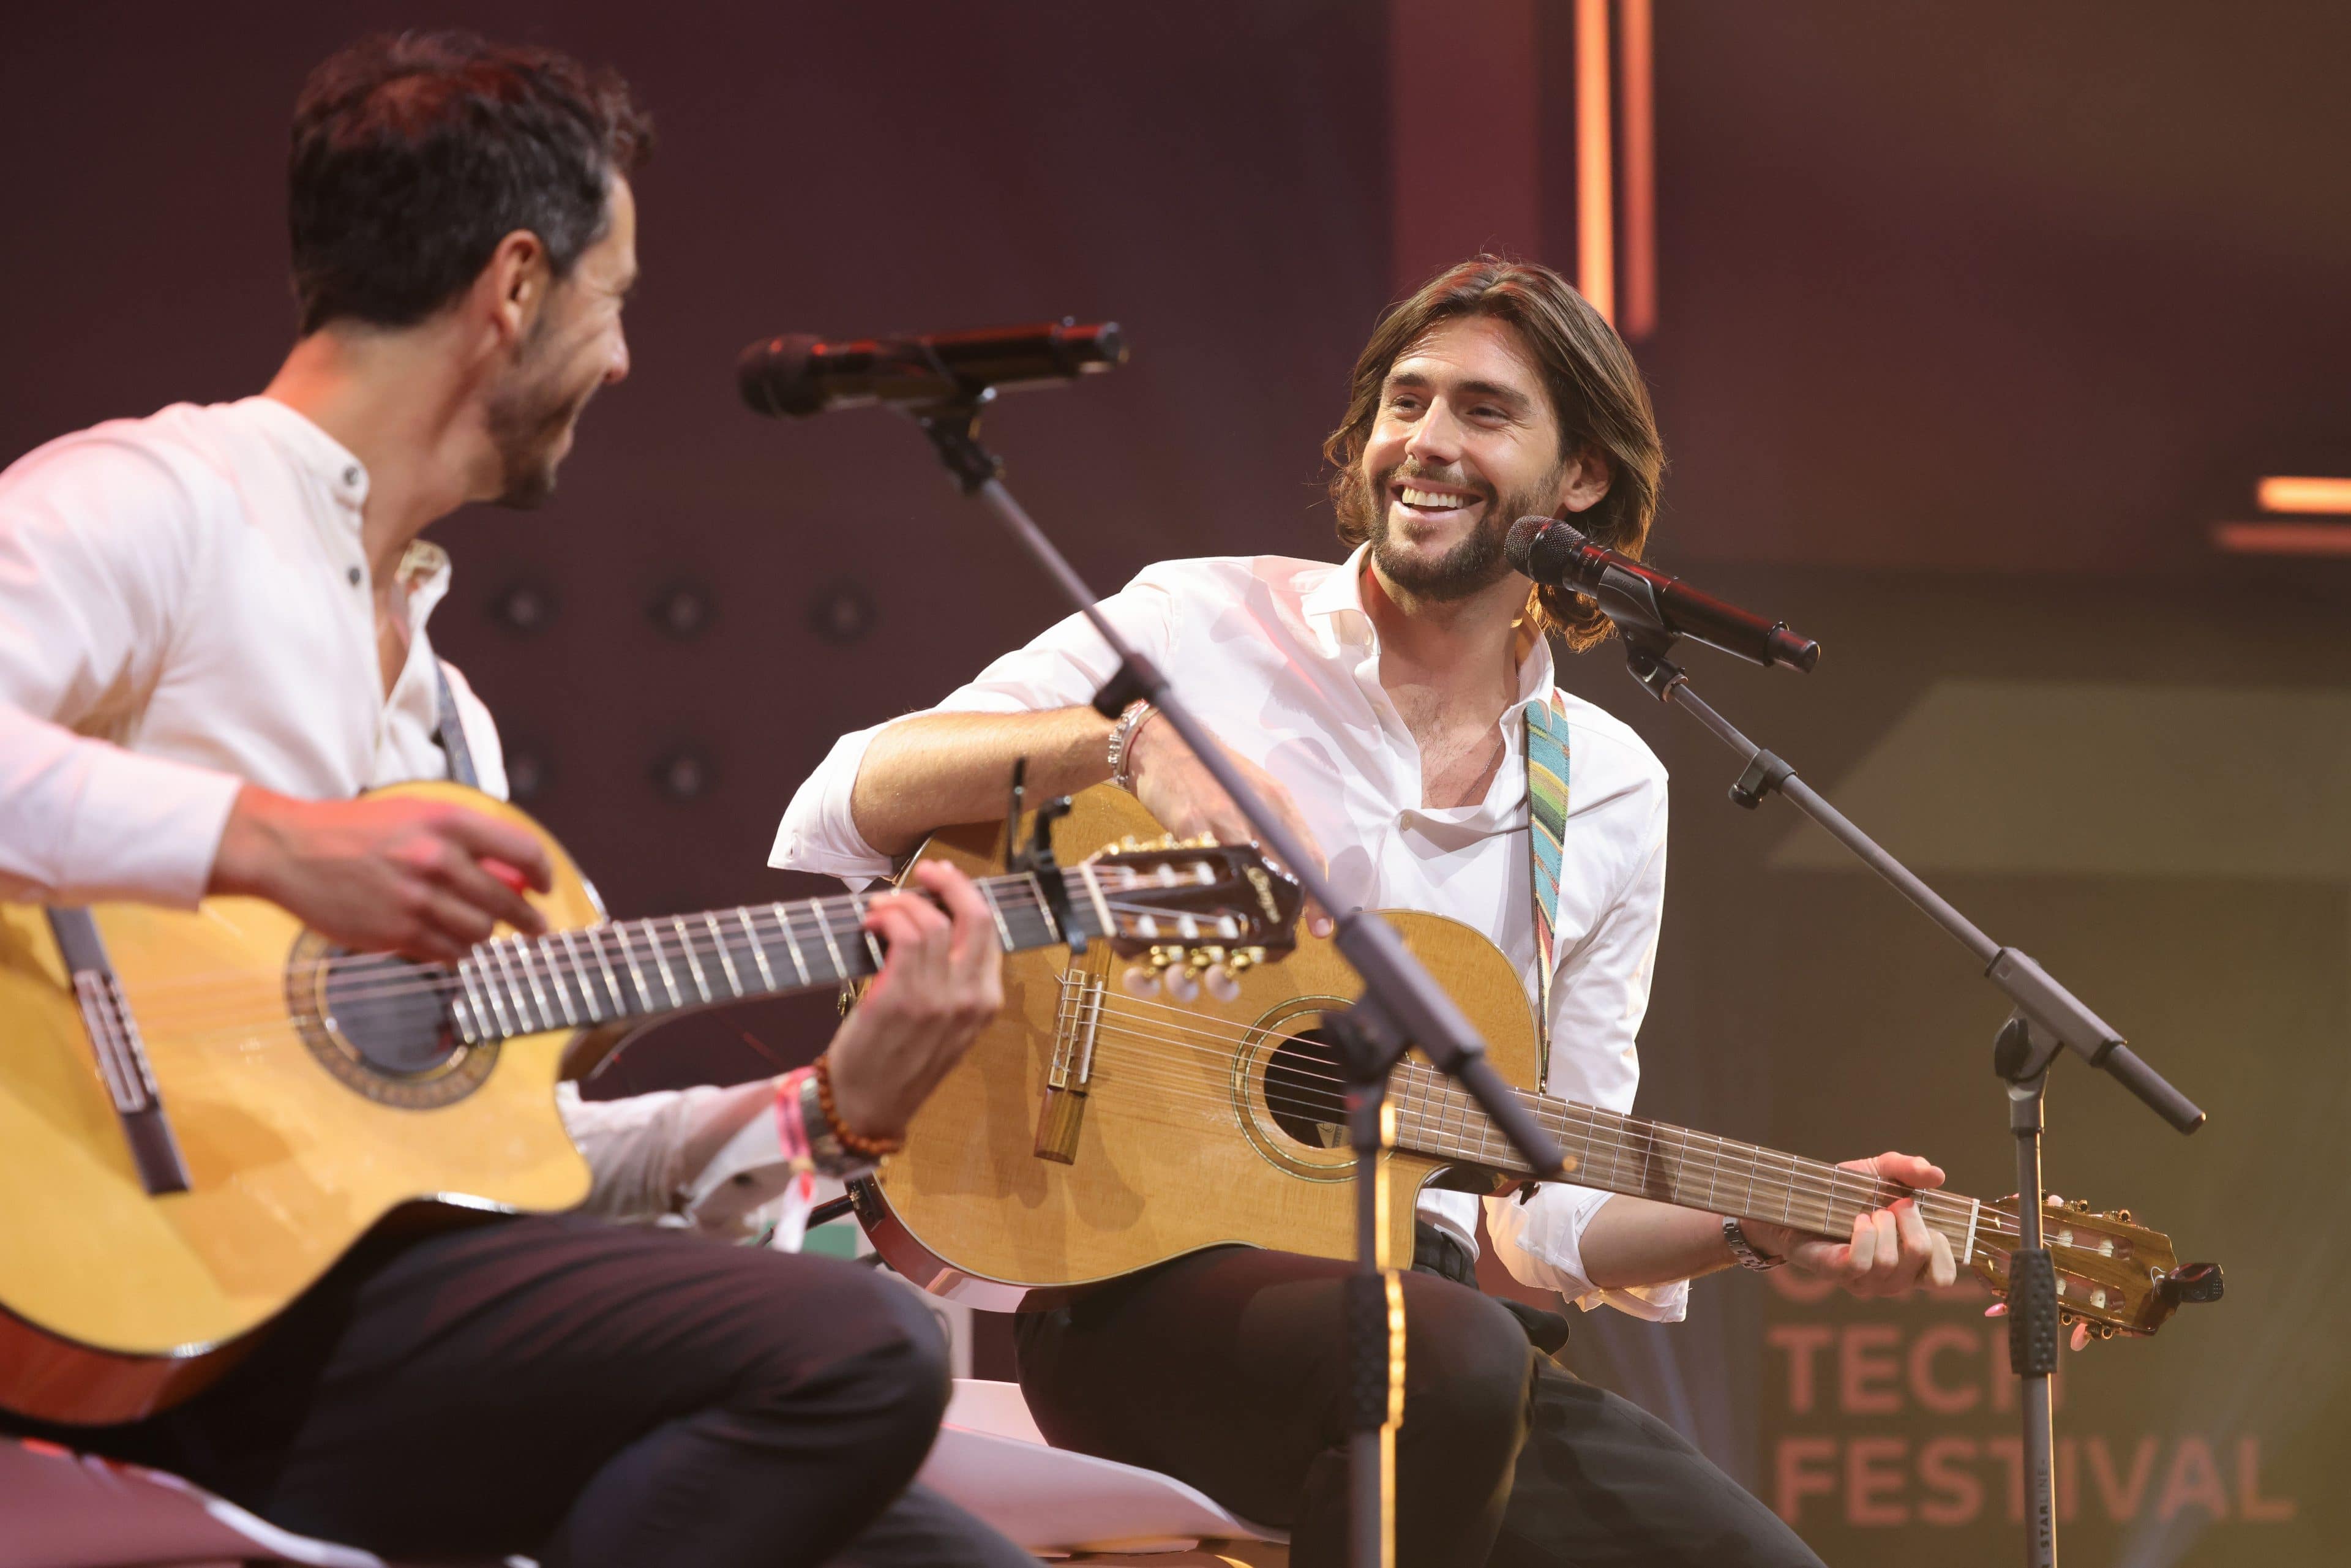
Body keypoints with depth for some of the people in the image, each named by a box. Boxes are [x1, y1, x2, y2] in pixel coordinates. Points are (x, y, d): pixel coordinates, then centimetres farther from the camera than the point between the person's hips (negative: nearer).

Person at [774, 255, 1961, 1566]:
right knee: (1458, 1361, -36)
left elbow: (1556, 1209, 16)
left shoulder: (1610, 793, 14)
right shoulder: (1205, 628, 2)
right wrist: (1127, 738, -20)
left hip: (1415, 1292, 4)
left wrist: (1766, 1225, -2)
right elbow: (833, 821, -7)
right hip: (1144, 1282, -4)